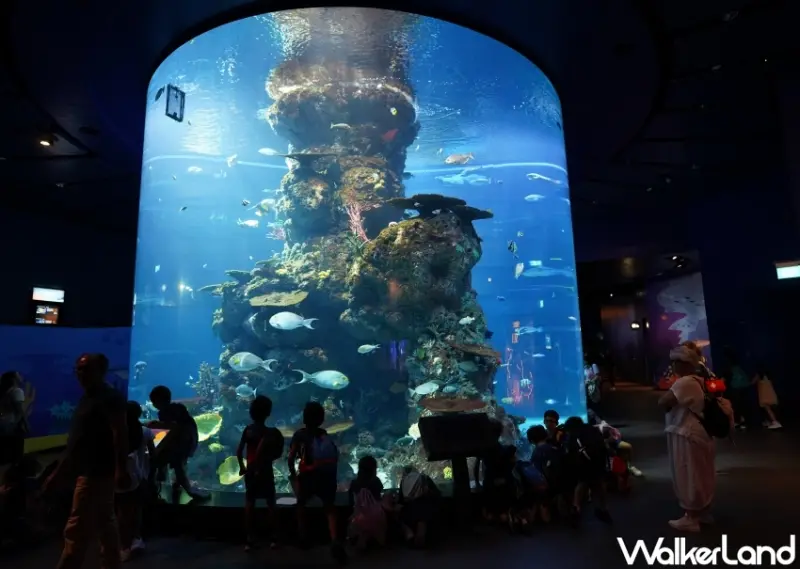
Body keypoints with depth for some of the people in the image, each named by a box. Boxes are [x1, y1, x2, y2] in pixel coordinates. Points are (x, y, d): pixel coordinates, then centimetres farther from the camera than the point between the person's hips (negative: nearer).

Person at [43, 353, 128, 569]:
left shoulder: (110, 398, -14)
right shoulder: (87, 399, 16)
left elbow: (120, 434, -24)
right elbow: (76, 444, 21)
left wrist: (121, 470, -31)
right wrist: (57, 474, 22)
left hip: (96, 473, -10)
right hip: (92, 472, 10)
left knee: (77, 531, -4)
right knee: (105, 526, 16)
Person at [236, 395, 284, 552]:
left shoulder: (247, 429, -1)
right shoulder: (269, 432, -15)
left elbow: (239, 451, -2)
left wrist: (242, 467, 6)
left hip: (249, 471, 4)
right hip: (264, 471, -4)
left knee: (249, 504, 11)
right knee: (271, 504, 10)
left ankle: (250, 539, 13)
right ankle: (273, 538, 14)